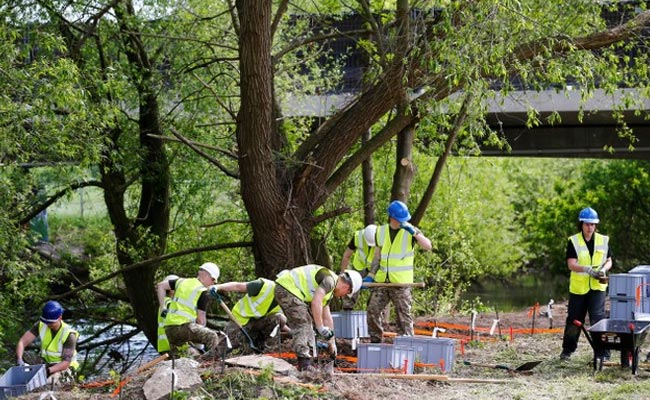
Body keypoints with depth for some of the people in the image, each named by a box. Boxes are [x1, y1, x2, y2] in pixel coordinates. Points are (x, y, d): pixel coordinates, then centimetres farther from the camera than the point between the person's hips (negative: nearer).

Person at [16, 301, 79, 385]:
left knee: (51, 382, -37)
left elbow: (66, 362, -24)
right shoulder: (41, 326, -9)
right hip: (45, 361, 5)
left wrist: (47, 370, -40)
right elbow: (22, 342, -15)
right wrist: (19, 360, -34)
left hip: (63, 366, -5)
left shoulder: (69, 334, -21)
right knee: (23, 356, -21)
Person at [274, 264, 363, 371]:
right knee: (302, 326, -12)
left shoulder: (329, 290, 22)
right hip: (288, 287, -11)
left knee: (307, 325, 15)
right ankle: (305, 365, -18)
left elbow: (327, 318, 29)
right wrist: (321, 328, -20)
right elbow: (316, 302, -24)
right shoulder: (329, 280, -10)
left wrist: (332, 343, 33)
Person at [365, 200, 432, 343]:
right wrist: (371, 276, 4)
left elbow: (428, 246, -15)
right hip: (381, 281, 4)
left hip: (401, 282, -4)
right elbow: (377, 256, 14)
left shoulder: (410, 231, -2)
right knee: (373, 310, 5)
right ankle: (375, 341, 17)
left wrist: (414, 232, -26)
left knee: (403, 315, -3)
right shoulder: (381, 232, 9)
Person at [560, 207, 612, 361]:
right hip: (578, 287, 0)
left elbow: (609, 261, 11)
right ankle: (567, 350, 24)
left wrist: (603, 269, -12)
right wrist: (587, 269, -29)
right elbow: (571, 264, -11)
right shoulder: (574, 241, -3)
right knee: (574, 320, 9)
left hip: (597, 286, 0)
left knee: (597, 318, -11)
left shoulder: (603, 240, 4)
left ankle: (602, 351, -8)